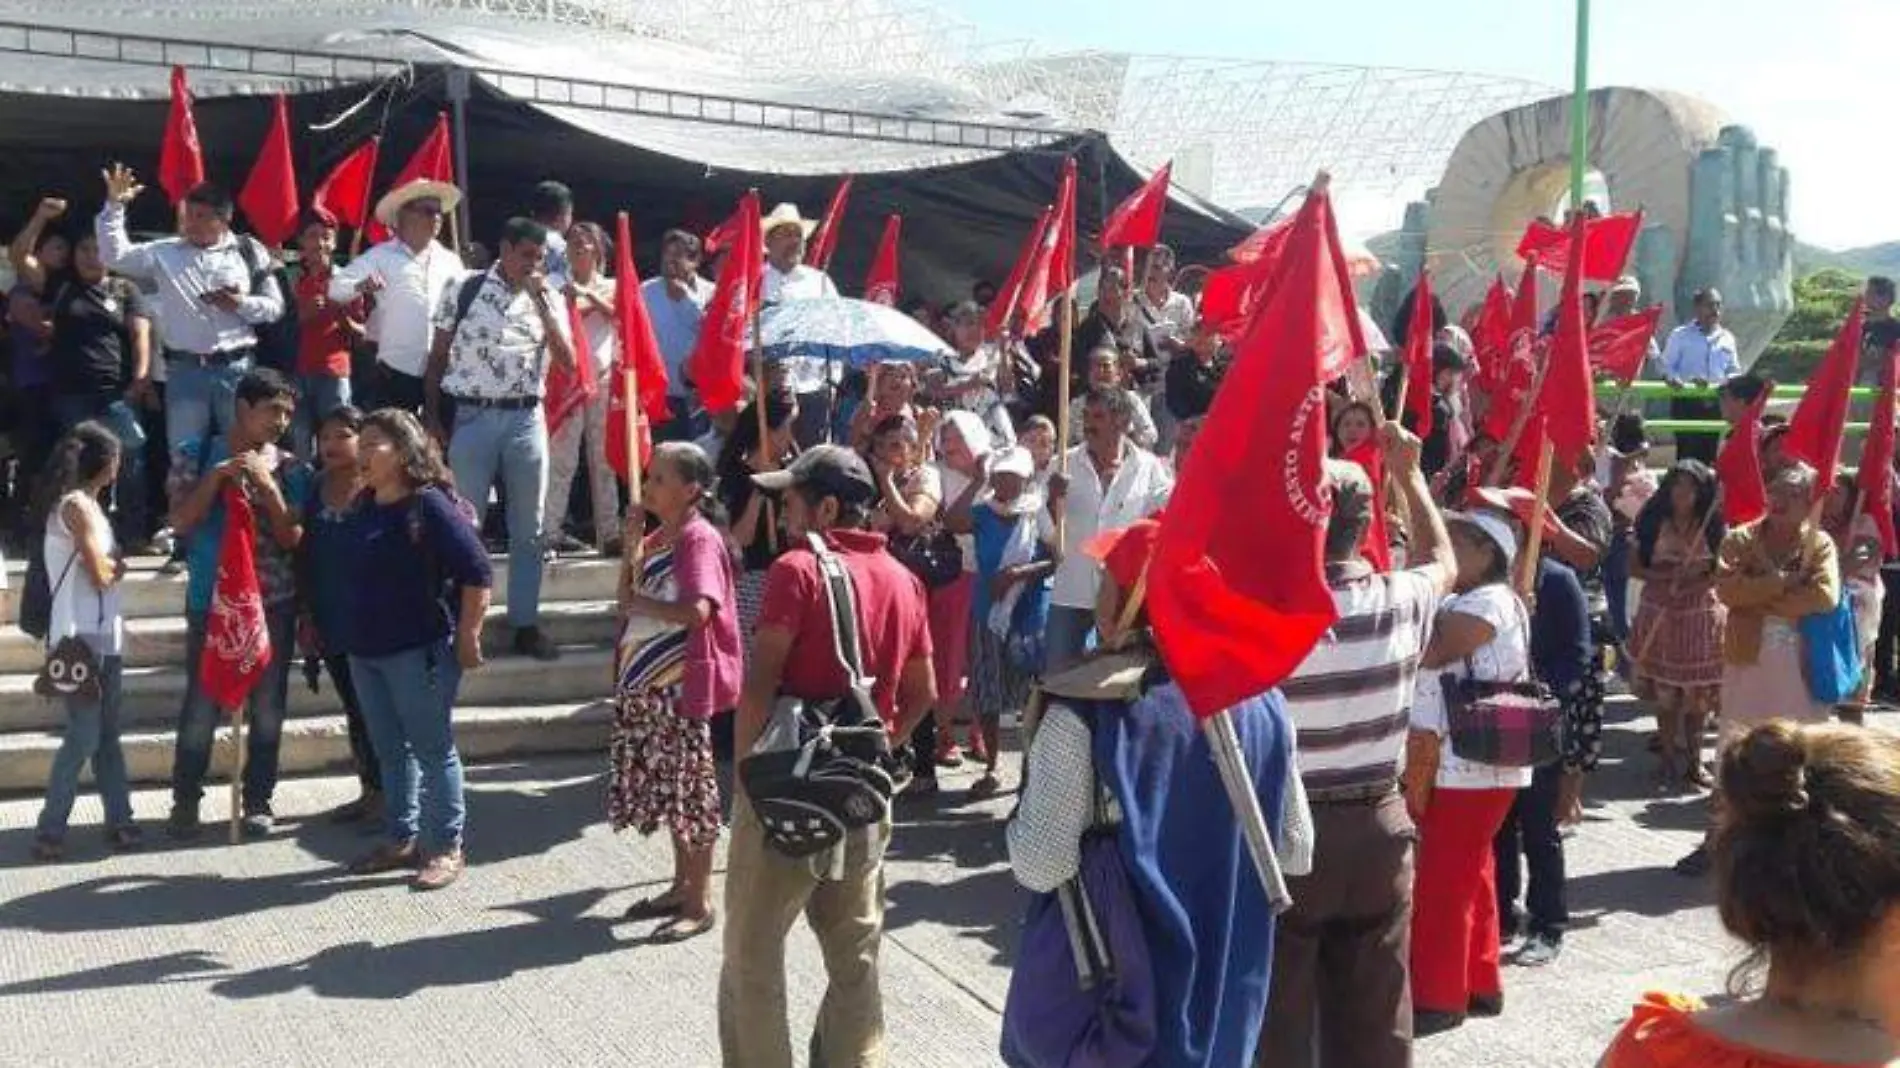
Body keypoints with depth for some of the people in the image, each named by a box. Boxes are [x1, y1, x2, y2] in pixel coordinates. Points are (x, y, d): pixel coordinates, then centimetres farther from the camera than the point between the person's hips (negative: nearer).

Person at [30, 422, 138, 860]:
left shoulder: (85, 503, 17)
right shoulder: (77, 505, -12)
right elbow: (101, 575, -16)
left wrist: (111, 563, -7)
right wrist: (118, 565, 3)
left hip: (103, 634, 9)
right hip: (82, 637, -9)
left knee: (106, 735, 10)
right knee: (84, 737, -8)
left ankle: (119, 820, 14)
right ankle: (50, 831, -3)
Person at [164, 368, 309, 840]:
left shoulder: (290, 468, 3)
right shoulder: (196, 455, 2)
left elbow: (293, 540, -3)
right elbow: (180, 522, -5)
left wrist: (267, 485, -14)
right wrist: (218, 476, -15)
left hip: (273, 603, 1)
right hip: (210, 600, -1)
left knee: (268, 706, 6)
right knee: (201, 704, 1)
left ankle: (258, 800, 18)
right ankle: (185, 800, 16)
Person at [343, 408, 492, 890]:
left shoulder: (430, 505, -15)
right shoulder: (366, 506, 9)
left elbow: (478, 573, -17)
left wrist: (467, 636, -16)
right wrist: (355, 634, 19)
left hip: (420, 651, -8)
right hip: (366, 650, 8)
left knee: (433, 749, 1)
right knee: (390, 751, 16)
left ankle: (447, 847, 9)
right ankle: (402, 839, 27)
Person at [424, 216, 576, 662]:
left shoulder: (550, 298, 7)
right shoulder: (465, 290, 0)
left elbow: (568, 363, -3)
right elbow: (438, 354, 4)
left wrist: (542, 303, -8)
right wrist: (431, 414, -2)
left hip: (527, 418, 3)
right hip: (474, 416, -2)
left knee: (528, 528, 7)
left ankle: (526, 624, 17)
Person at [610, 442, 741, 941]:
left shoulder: (700, 539, -15)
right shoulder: (658, 539, 13)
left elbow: (697, 609, -28)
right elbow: (627, 595, 16)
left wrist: (641, 603, -14)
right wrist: (631, 545, 5)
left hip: (681, 684, -9)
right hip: (646, 683, 9)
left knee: (691, 789, -1)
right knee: (666, 788, 16)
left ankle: (700, 902, 8)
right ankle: (681, 886, 29)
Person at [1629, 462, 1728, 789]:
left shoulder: (1714, 526, 0)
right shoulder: (1653, 523, 0)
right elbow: (1634, 568, 2)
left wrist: (1691, 584, -17)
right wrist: (1662, 576, -15)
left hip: (1701, 614, 0)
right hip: (1660, 613, 0)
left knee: (1698, 690, 4)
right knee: (1664, 691, 3)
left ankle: (1694, 758, 17)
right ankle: (1670, 756, 15)